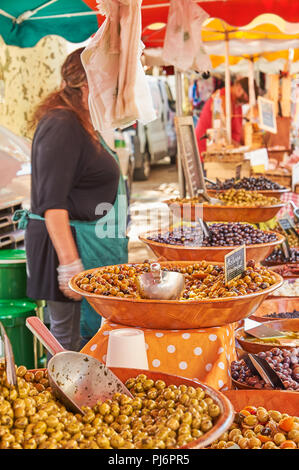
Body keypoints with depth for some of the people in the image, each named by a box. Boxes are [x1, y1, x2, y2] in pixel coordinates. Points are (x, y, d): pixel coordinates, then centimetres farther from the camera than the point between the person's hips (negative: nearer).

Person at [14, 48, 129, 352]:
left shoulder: (82, 125, 15)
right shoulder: (62, 125, -16)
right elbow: (51, 203, -21)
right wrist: (70, 264, -25)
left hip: (88, 246, 10)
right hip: (68, 246, -10)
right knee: (69, 344, -2)